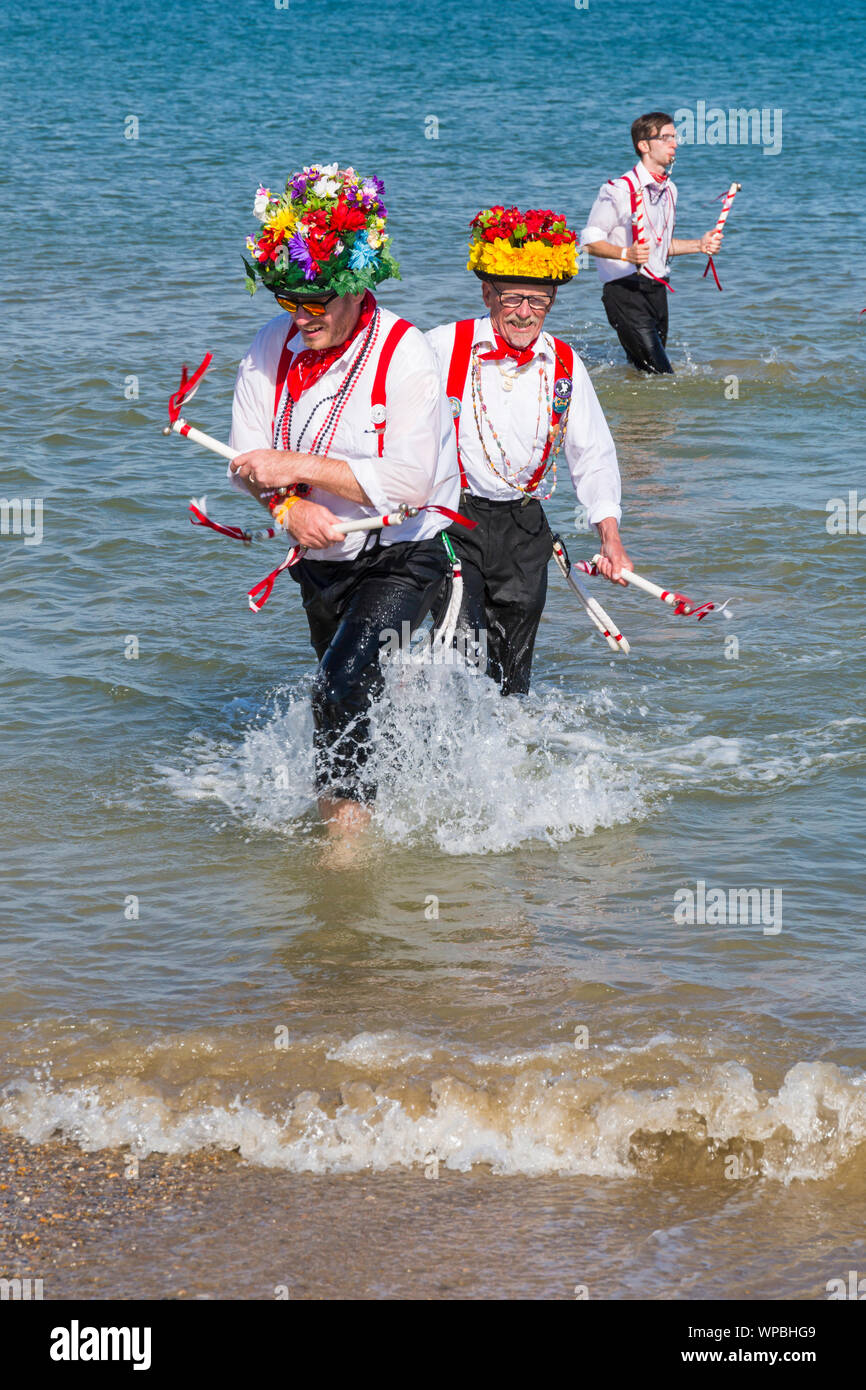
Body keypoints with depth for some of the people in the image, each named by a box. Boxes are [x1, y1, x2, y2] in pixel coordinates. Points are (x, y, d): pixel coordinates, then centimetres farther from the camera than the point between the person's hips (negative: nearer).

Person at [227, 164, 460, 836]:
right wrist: (289, 504, -25)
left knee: (342, 683, -24)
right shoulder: (273, 347, -5)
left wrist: (297, 466, -27)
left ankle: (349, 819, -15)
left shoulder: (403, 352, -21)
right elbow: (248, 458, -3)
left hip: (403, 556, -6)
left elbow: (409, 481, -28)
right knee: (346, 697, 23)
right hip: (321, 554, 6)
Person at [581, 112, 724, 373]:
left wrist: (699, 245, 9)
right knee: (660, 374, -16)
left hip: (657, 290, 8)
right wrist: (626, 254, -28)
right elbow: (590, 241, -11)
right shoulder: (620, 189, -11)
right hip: (625, 290, -8)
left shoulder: (669, 190, 16)